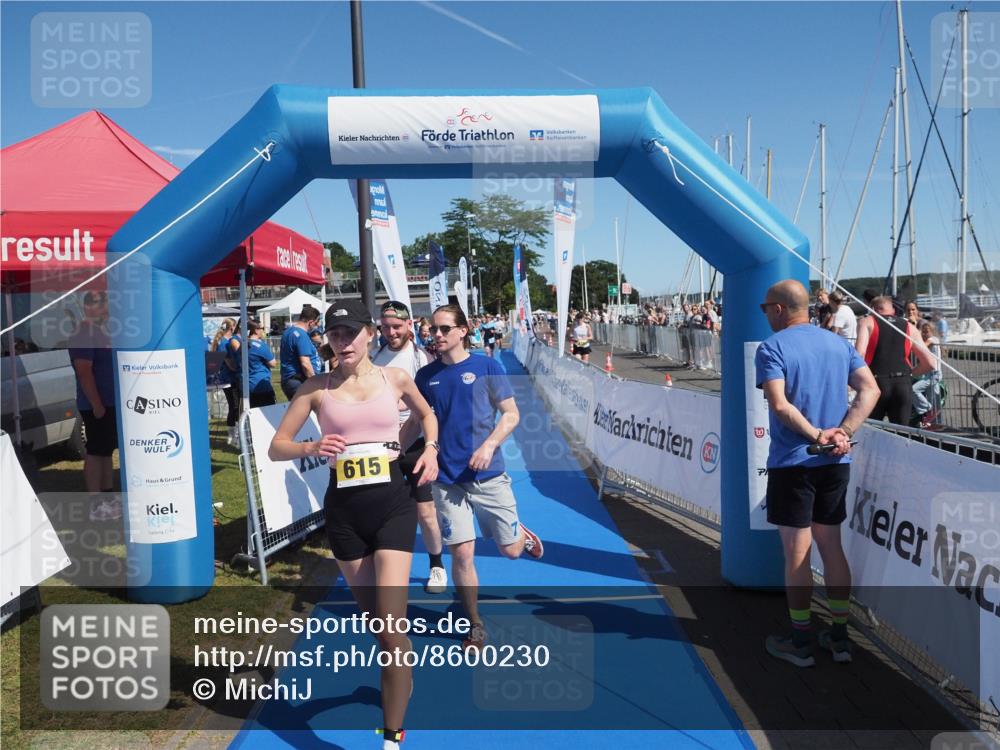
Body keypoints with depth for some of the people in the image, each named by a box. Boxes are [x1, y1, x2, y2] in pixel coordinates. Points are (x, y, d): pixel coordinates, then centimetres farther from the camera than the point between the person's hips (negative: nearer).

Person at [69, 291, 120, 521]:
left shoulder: (101, 331, 14)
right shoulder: (83, 335, -16)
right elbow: (84, 372, -22)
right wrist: (96, 404, -23)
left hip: (111, 402, 10)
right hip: (97, 405, -10)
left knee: (107, 450, 15)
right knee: (95, 452, -5)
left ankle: (109, 496, 23)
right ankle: (95, 505, 0)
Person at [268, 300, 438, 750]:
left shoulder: (395, 378, 2)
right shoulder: (316, 388, 0)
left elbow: (426, 413, 21)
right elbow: (276, 447, 2)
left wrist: (431, 449, 3)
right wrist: (311, 448, -18)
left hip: (392, 505, -1)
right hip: (343, 511, 2)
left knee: (391, 625, -9)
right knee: (375, 619, 16)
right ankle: (401, 680, 47)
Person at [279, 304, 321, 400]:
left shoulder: (288, 331, 14)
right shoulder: (301, 335, -17)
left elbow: (280, 350, 30)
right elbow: (305, 363, -23)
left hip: (287, 379, 10)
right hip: (299, 382, -10)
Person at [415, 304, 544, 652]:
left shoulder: (487, 366, -4)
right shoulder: (426, 375, 4)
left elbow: (511, 414, -3)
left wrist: (489, 445, -18)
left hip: (488, 474, -1)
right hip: (447, 478, 2)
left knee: (510, 550, 5)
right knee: (461, 555, -2)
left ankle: (523, 533, 44)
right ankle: (475, 625, 20)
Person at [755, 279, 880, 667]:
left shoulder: (772, 347, -9)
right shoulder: (839, 343, 9)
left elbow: (779, 404, -22)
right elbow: (870, 390, -1)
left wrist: (816, 436, -13)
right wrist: (842, 433, -8)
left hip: (792, 463, -6)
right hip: (836, 463, 6)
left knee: (797, 554, 4)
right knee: (832, 548, 16)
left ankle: (801, 643, 15)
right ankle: (839, 638, 24)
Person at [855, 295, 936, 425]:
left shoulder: (867, 322, 8)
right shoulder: (909, 327, 18)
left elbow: (859, 353, -10)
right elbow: (929, 363, 15)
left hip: (877, 383, -2)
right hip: (904, 385, 3)